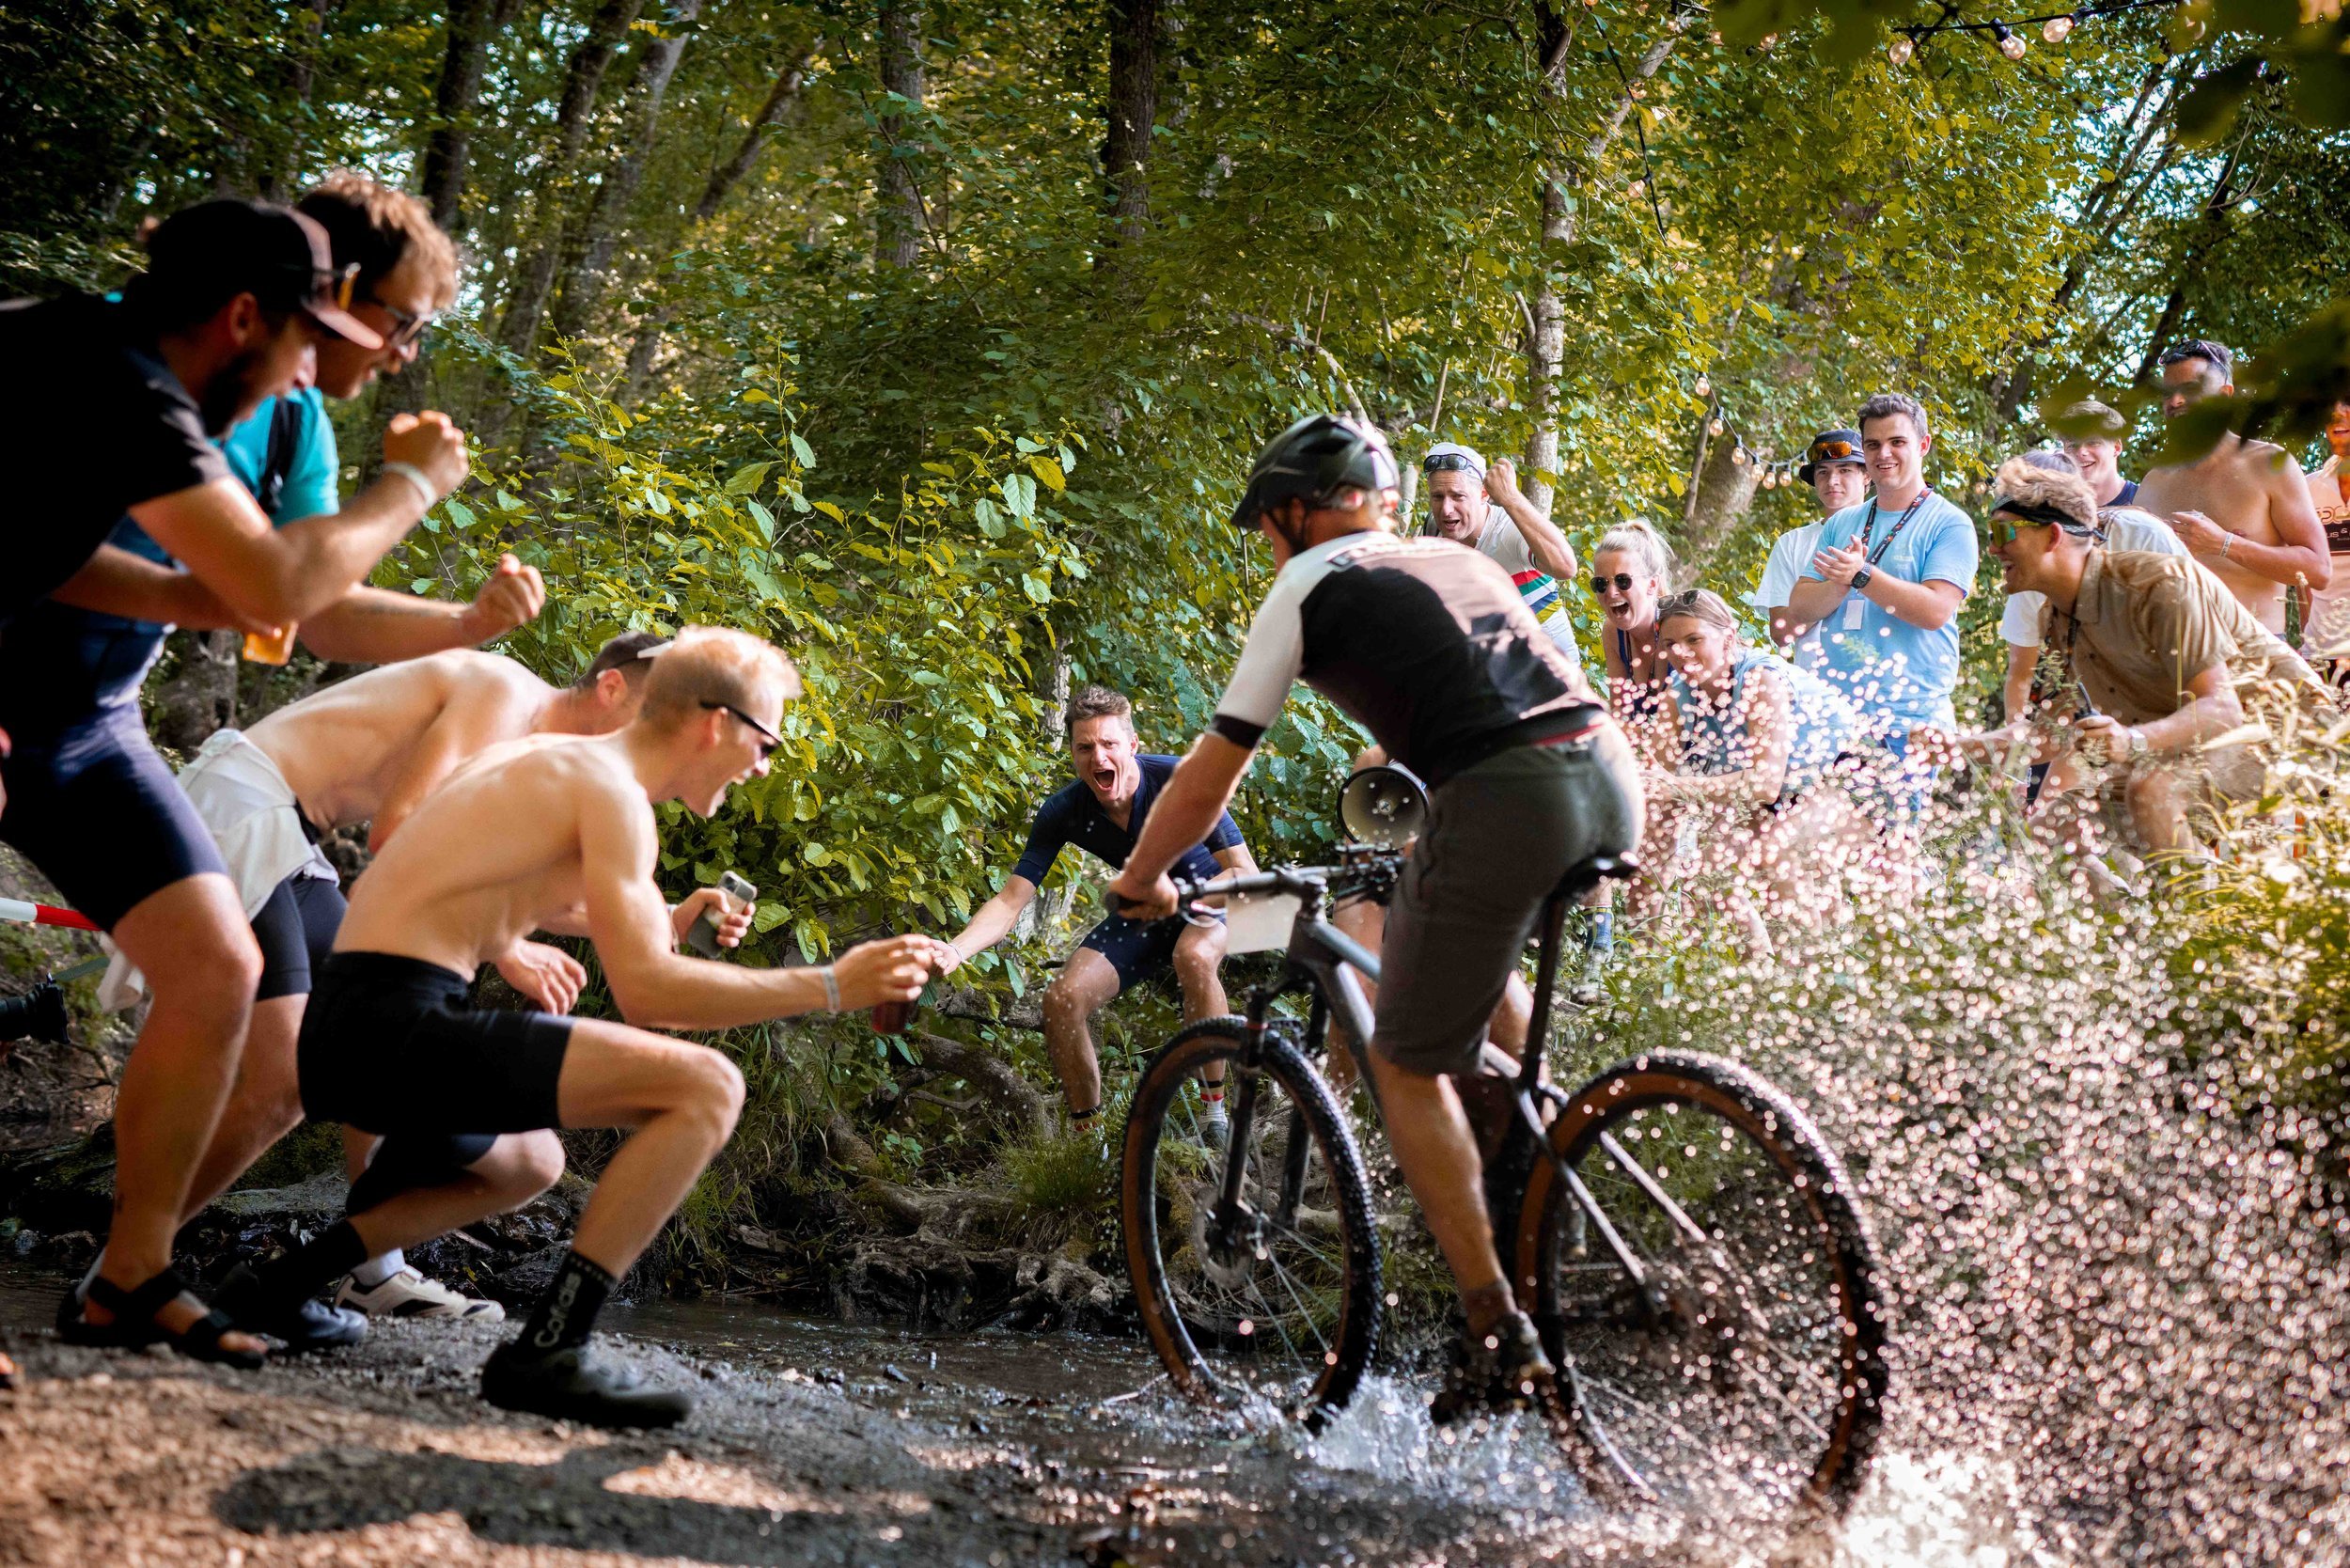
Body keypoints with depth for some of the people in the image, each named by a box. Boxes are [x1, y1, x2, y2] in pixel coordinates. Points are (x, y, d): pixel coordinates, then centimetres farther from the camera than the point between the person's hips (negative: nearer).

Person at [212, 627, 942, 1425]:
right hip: (396, 1022, -10)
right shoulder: (610, 789, -8)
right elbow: (644, 991, -18)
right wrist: (830, 987, -14)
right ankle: (545, 1352, -19)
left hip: (343, 1030, 10)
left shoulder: (548, 757, 21)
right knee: (706, 1087, -16)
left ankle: (285, 1283, 24)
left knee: (530, 1161, 38)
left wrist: (665, 925, 37)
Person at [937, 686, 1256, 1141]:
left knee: (1194, 956, -39)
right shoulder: (1064, 810, -19)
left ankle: (1215, 1108, -23)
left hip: (1205, 899, -4)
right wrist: (955, 950, -39)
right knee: (1062, 999, -18)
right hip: (1141, 913, 4)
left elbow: (1246, 874, -27)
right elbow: (1011, 899, -20)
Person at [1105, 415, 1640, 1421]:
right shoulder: (1459, 560, 30)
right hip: (1612, 771, 7)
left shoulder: (1309, 587, 12)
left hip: (1501, 803, -7)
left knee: (1407, 1067, 8)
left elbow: (1209, 780, 14)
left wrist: (1138, 884, 29)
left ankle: (1501, 1338, 2)